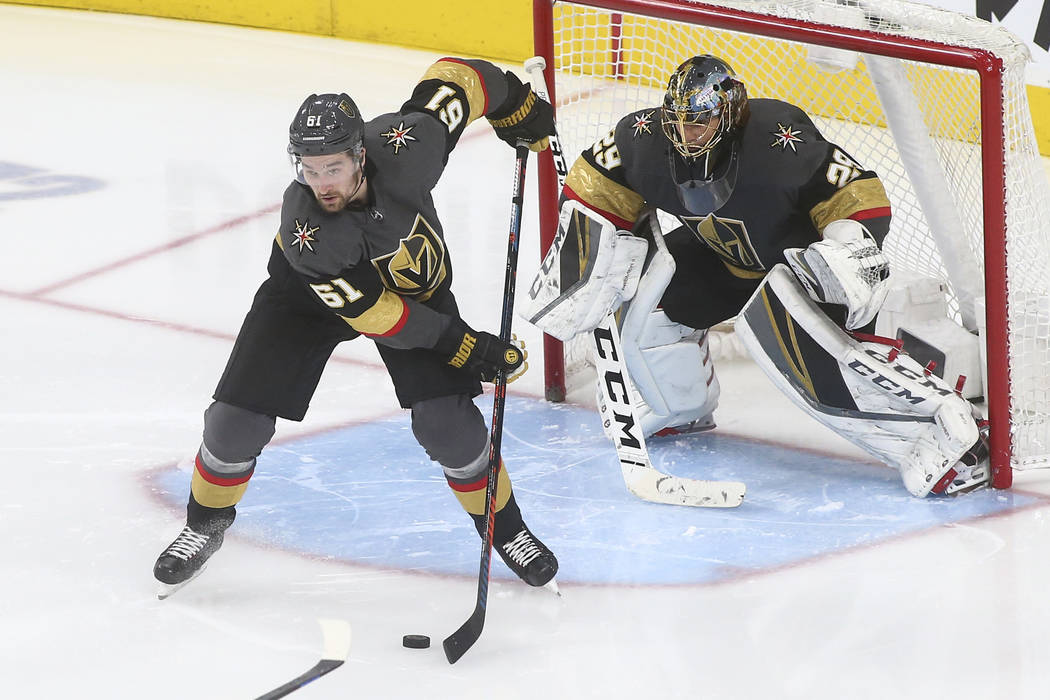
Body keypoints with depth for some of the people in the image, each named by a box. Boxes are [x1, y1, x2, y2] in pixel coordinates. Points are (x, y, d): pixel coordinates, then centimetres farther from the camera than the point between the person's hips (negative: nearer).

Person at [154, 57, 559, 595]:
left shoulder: (405, 145, -36)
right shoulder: (304, 234, -39)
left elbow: (453, 78, -17)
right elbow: (373, 314, -30)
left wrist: (519, 106, -1)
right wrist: (465, 347, -27)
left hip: (416, 282, 2)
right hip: (315, 295, -1)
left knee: (448, 419, -13)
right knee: (237, 418, -8)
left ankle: (505, 529, 12)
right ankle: (206, 523, 22)